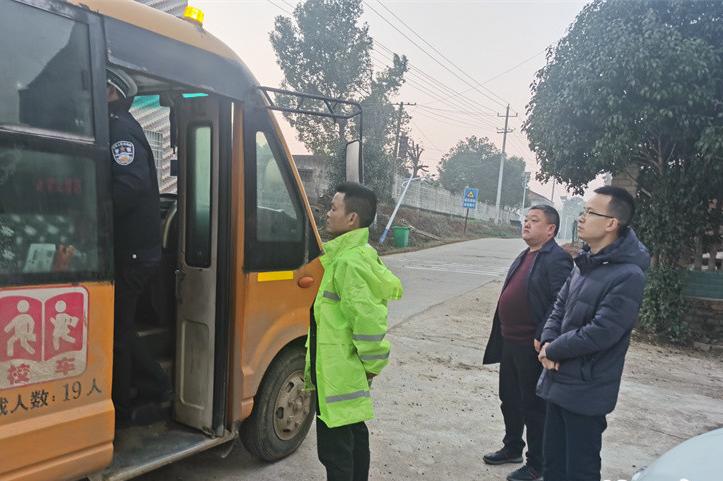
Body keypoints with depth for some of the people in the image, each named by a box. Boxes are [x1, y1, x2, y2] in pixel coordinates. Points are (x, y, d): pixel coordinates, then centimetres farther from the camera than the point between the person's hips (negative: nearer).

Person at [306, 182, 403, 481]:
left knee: (334, 448, 1)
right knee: (354, 434, 23)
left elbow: (368, 319, -26)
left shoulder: (349, 261, -22)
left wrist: (371, 364, -12)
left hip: (338, 373, -10)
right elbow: (388, 286, 18)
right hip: (348, 371, 10)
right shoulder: (362, 253, 9)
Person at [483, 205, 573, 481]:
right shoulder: (524, 256, 13)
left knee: (533, 406, 7)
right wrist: (503, 335, 13)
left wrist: (541, 339, -22)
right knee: (509, 399, 20)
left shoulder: (557, 259, -15)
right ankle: (512, 448, 40)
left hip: (532, 347, -8)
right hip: (510, 342, 9)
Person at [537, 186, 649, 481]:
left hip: (586, 391, -8)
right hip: (559, 380, 8)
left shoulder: (628, 275, -21)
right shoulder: (584, 263, 7)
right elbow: (559, 307, 12)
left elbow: (601, 333, -25)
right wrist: (548, 342, -7)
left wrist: (553, 350, -13)